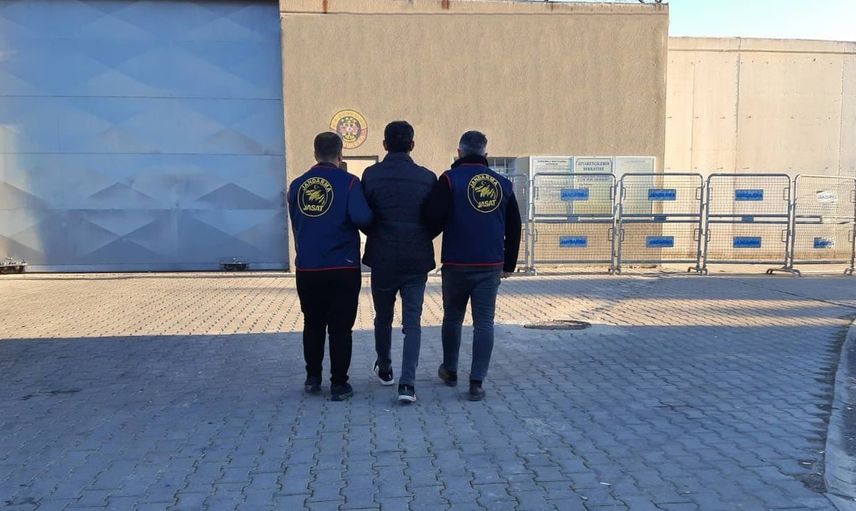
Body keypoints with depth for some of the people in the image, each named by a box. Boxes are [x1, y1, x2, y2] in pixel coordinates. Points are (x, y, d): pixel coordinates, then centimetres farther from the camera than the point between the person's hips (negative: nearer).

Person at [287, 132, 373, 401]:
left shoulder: (297, 185, 6)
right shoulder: (348, 182, -8)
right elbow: (361, 217, -21)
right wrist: (372, 218, 0)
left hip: (307, 268, 4)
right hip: (342, 268, -4)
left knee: (313, 324, 18)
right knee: (340, 327, 4)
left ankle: (313, 378, 26)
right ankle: (339, 384, 9)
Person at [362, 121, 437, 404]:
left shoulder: (371, 175, -6)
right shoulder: (428, 177, -3)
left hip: (383, 260, 0)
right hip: (417, 260, 0)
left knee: (383, 318, 19)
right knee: (412, 322, 5)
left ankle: (385, 370, 36)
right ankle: (407, 382, -4)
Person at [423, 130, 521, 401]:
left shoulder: (451, 179, -5)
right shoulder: (503, 183, 8)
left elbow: (434, 218, -16)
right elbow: (514, 228, 11)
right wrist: (509, 264, 20)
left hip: (456, 264, -2)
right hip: (491, 266, 2)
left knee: (452, 319, 16)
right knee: (484, 323, 5)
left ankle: (450, 371, 31)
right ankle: (477, 382, 1)